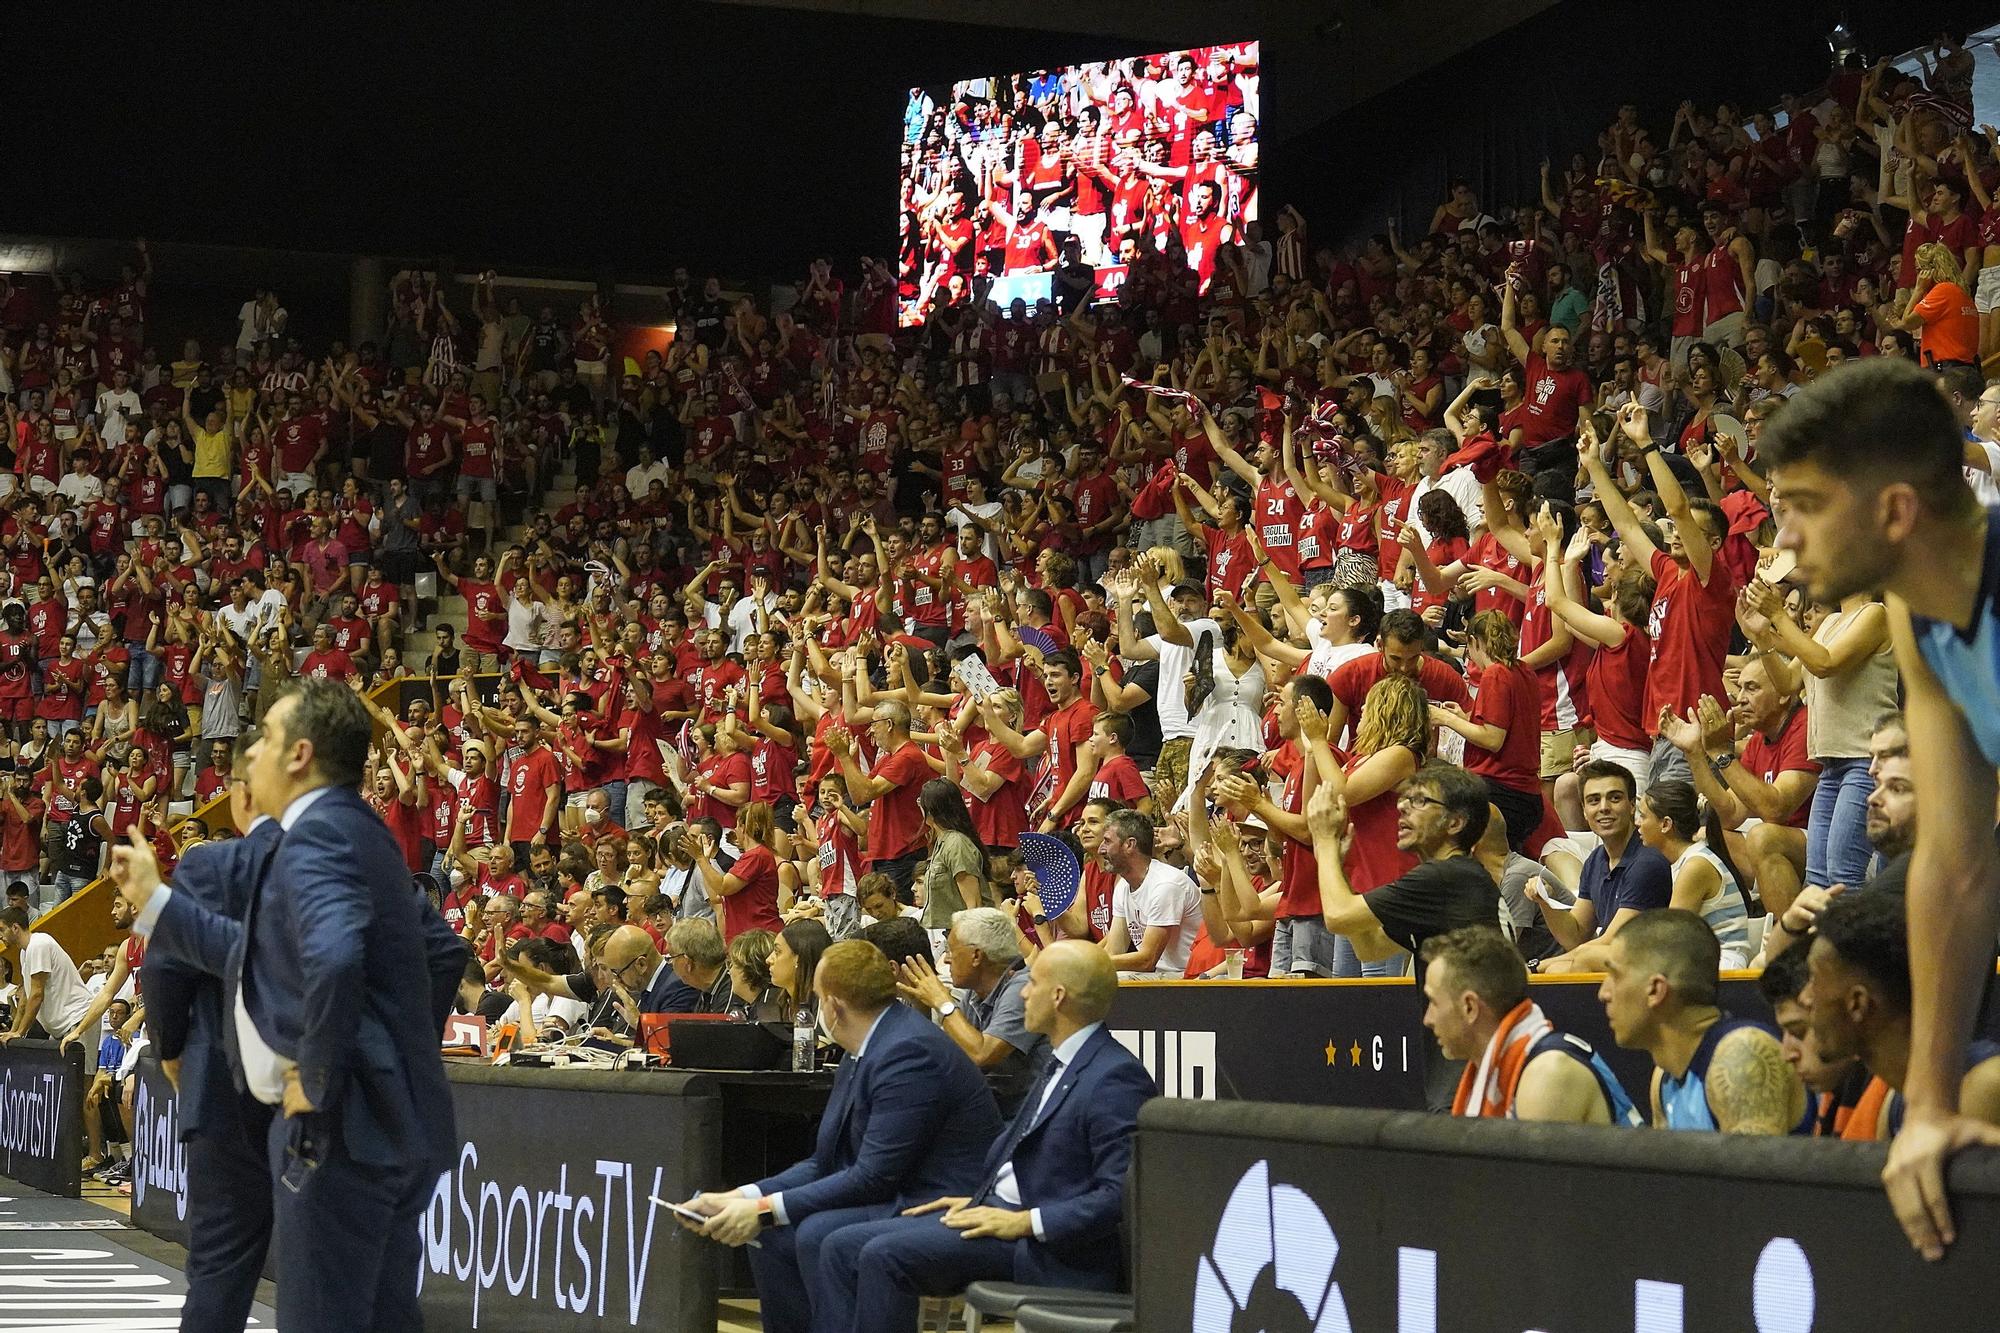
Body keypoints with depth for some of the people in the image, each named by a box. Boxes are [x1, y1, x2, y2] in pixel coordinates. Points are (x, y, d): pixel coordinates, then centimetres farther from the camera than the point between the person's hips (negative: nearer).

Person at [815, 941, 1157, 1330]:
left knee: (885, 1255, -24)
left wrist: (1025, 1222, -21)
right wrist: (977, 1200, 11)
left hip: (1044, 1243, -10)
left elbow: (1120, 1195, -21)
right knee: (842, 1248, 1)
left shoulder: (1116, 1078, -15)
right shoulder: (1061, 1063, 17)